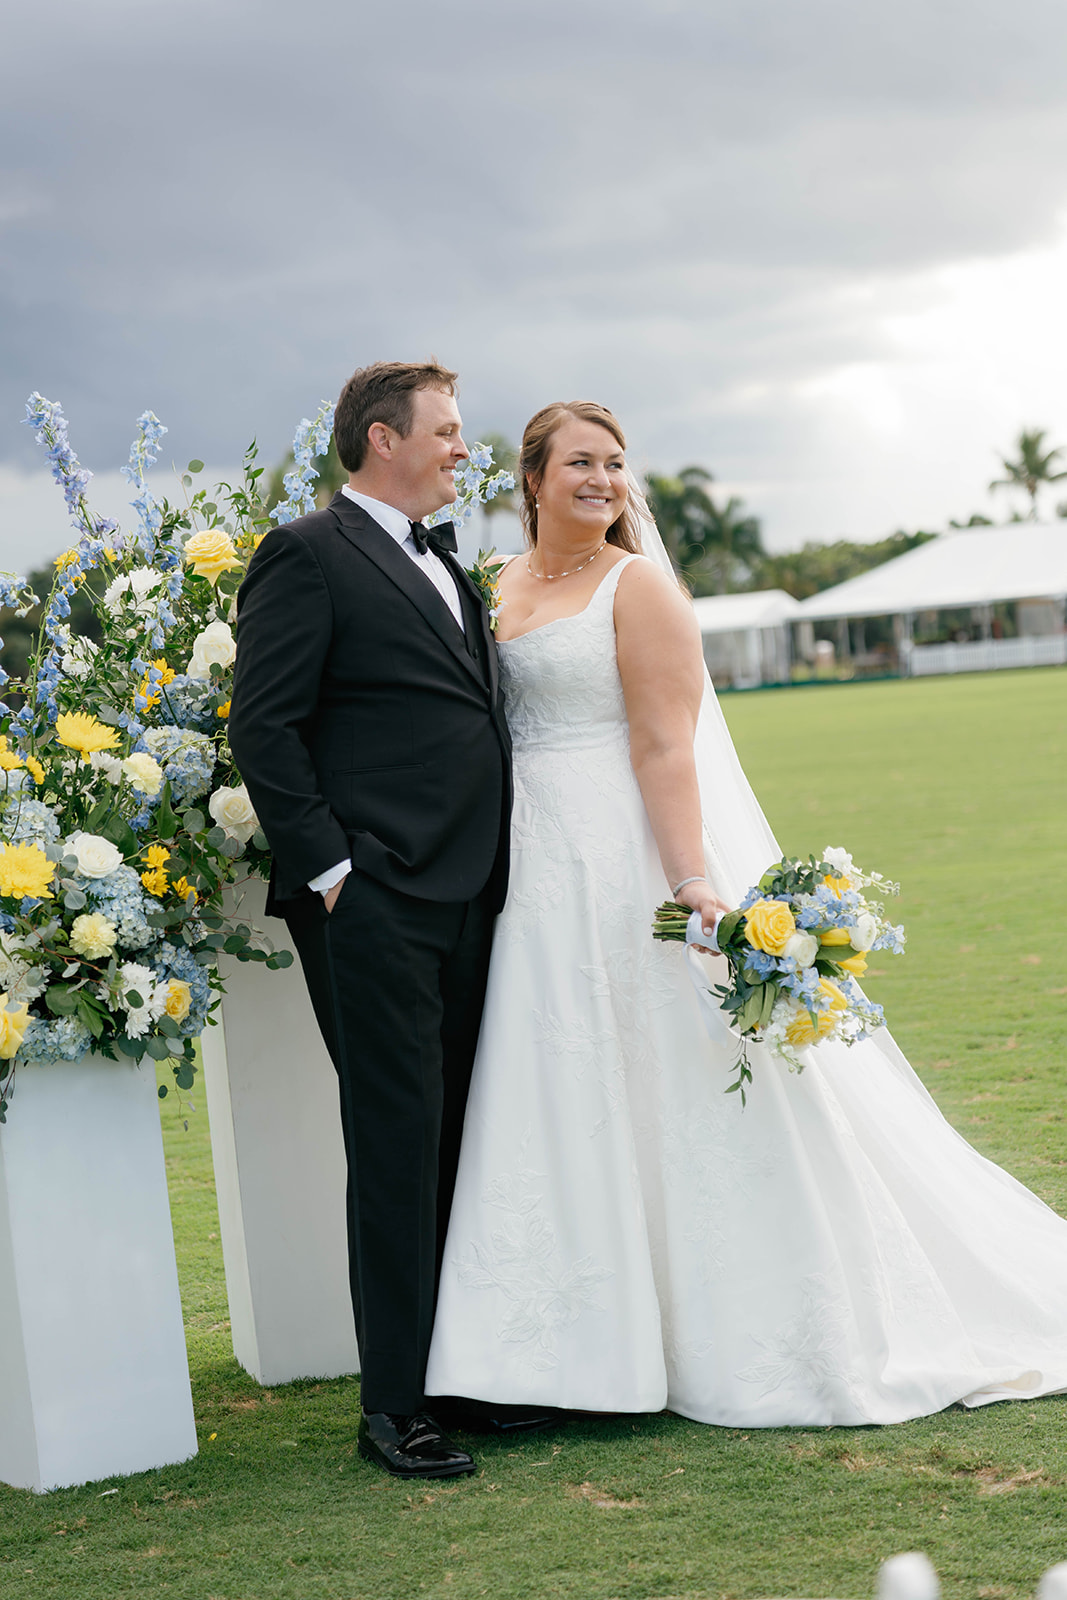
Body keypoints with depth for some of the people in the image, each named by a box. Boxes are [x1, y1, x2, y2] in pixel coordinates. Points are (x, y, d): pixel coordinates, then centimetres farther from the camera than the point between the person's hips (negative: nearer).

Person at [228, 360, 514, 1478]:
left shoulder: (444, 566, 21)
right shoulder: (308, 556, -5)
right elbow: (263, 728, -11)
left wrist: (496, 874, 16)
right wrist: (328, 870, -14)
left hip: (465, 899, 8)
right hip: (375, 901, -8)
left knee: (459, 1142, 10)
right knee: (398, 1147, -6)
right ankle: (394, 1407, 1)